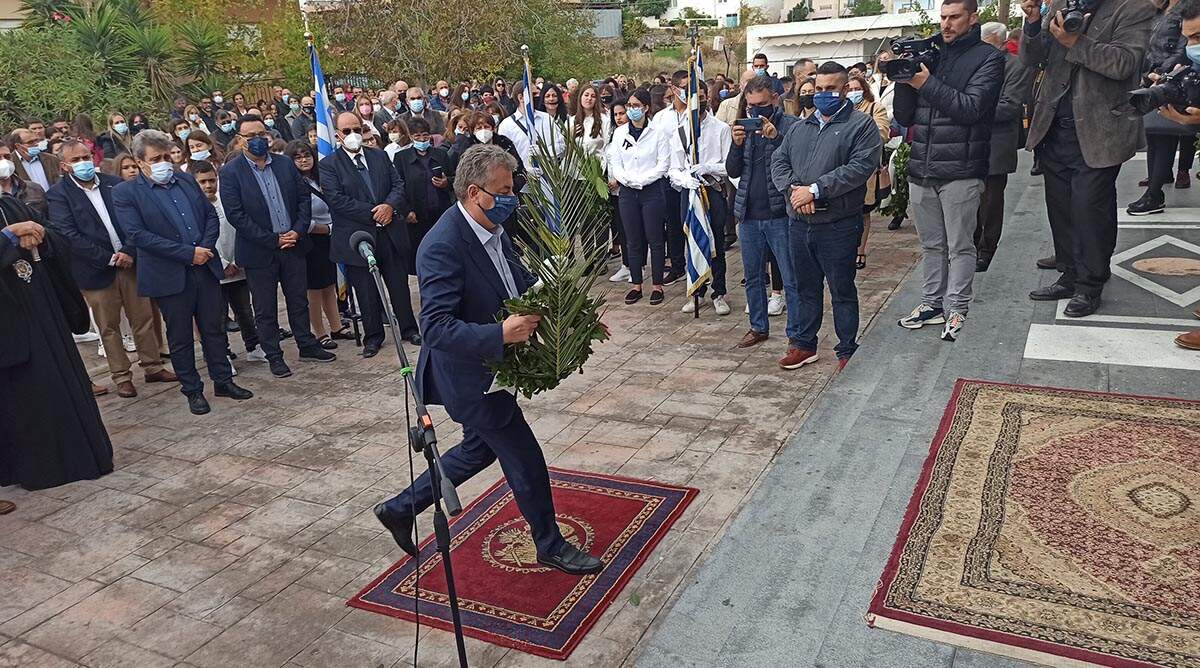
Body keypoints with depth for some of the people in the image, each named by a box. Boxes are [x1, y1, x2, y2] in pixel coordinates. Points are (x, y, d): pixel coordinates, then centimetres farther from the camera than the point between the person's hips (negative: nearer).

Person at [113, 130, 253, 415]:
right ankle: (192, 390, 20)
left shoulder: (185, 180, 9)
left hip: (205, 268, 4)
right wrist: (188, 253, -19)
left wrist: (206, 246, -8)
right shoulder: (125, 193, -6)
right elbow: (138, 235, -15)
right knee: (180, 338, 8)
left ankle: (223, 380, 24)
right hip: (170, 276, -4)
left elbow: (211, 215, 12)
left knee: (214, 329, 12)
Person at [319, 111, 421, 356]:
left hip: (390, 233, 3)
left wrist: (390, 205, -14)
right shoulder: (329, 164, -3)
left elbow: (398, 184, 7)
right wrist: (373, 213, -17)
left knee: (399, 284, 10)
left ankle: (409, 329, 24)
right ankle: (373, 336, 20)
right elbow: (336, 199, -14)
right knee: (366, 290, 7)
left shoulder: (379, 156, 11)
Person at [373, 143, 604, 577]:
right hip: (471, 376, -10)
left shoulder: (491, 228, 1)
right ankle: (550, 545, 29)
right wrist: (500, 335, -41)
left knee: (480, 449, 26)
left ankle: (400, 509, 41)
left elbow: (522, 283, 11)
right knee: (525, 460, 5)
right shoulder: (443, 246, -27)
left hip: (489, 367, 10)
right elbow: (436, 327, -32)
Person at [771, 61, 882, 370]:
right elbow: (778, 160, 9)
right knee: (806, 288, 16)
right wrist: (793, 189, -12)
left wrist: (815, 189, -20)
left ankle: (848, 351, 17)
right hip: (799, 222, 5)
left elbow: (861, 166, -16)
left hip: (838, 225, -5)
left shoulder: (861, 125, -3)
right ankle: (804, 344, 29)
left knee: (842, 291, 4)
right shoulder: (800, 127, 15)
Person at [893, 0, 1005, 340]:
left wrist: (927, 84, -16)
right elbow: (905, 117, 10)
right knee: (931, 244, 13)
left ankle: (957, 310, 8)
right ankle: (933, 303, 22)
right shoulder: (928, 54, 12)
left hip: (960, 171, -5)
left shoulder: (987, 58, 0)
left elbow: (971, 108, -15)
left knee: (960, 246, 1)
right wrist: (904, 81, -6)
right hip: (921, 169, 5)